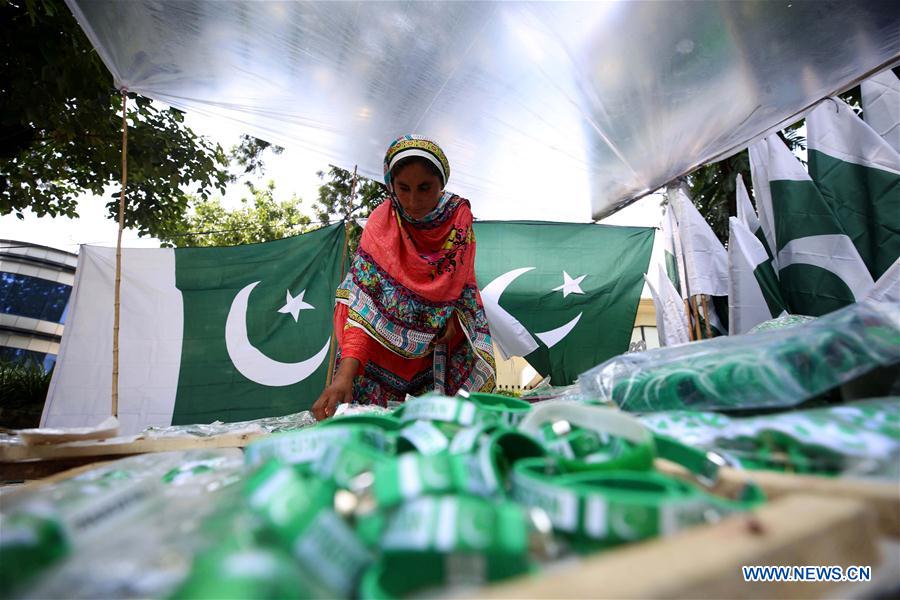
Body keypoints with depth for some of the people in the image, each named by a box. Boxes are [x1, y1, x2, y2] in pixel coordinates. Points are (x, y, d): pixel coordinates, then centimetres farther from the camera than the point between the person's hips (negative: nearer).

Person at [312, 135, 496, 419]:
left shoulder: (459, 214, -12)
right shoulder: (382, 222, -21)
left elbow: (464, 276, 2)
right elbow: (361, 301, -30)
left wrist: (456, 316, -16)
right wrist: (345, 372, -42)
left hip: (447, 333, 2)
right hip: (390, 340, -1)